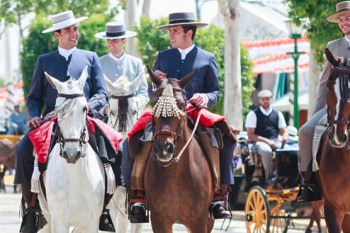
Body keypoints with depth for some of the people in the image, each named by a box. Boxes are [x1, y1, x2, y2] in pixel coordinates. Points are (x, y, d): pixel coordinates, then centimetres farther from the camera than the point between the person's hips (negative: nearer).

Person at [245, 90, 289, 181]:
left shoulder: (278, 114, 18)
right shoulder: (253, 114, 6)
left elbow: (284, 131, 19)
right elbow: (251, 135, -1)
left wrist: (284, 138, -8)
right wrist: (267, 141, -14)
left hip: (276, 142, 4)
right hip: (260, 142, -4)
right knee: (266, 151, -40)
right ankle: (269, 177, -31)